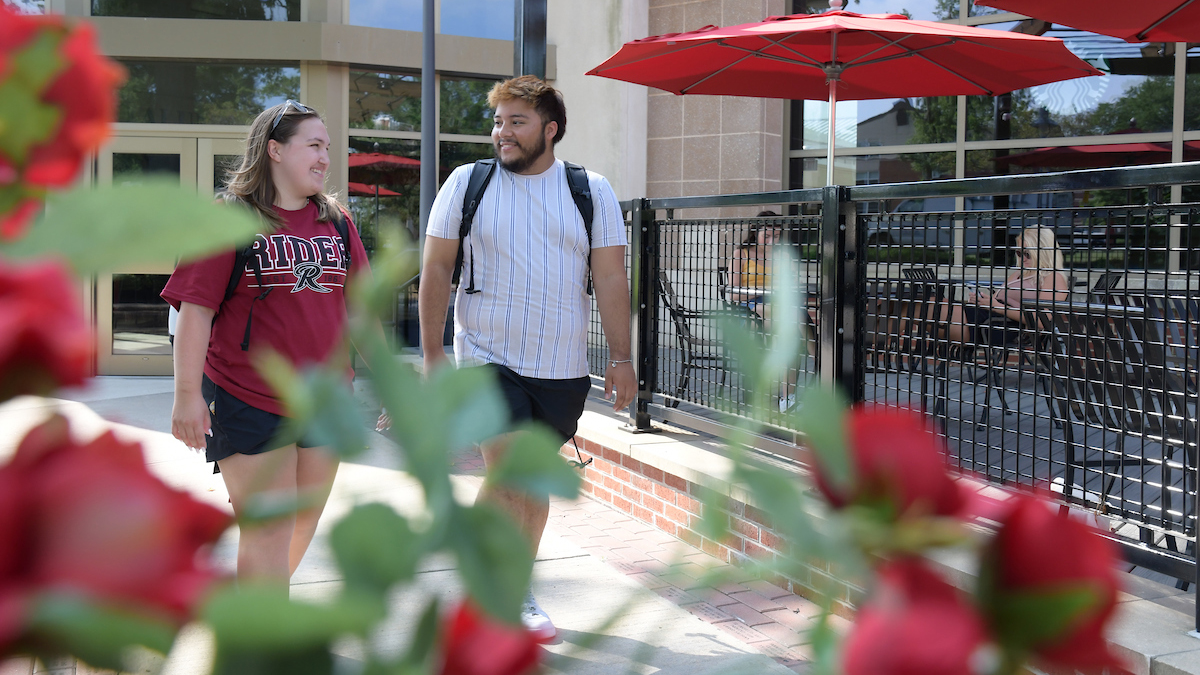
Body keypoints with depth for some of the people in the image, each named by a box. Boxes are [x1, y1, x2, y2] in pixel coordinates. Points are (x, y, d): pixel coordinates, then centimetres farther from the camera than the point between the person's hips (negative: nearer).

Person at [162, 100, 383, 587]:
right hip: (247, 401, -6)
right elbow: (196, 309, -10)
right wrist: (187, 394, -15)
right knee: (269, 528, -7)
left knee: (304, 522, 15)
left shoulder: (336, 222, 10)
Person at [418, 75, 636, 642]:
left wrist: (620, 357, -3)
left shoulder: (592, 191, 3)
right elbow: (436, 270, 2)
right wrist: (432, 355, -3)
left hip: (562, 364, 2)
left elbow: (610, 278, 2)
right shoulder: (466, 183, 0)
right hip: (488, 356, -2)